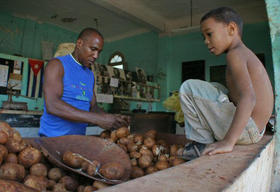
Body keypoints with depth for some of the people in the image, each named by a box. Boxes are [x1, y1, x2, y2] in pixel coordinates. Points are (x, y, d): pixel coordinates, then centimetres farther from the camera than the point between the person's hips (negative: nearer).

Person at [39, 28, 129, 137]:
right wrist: (97, 119, -25)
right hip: (53, 137, -4)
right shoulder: (57, 64, -6)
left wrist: (113, 119, -8)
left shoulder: (90, 75, 12)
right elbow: (52, 106, -19)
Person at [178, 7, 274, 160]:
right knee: (215, 88, 29)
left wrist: (228, 141, -33)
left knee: (188, 88, -12)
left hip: (245, 130, -10)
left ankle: (202, 144, -3)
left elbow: (248, 98, -28)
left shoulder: (234, 54, -14)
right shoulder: (246, 53, 17)